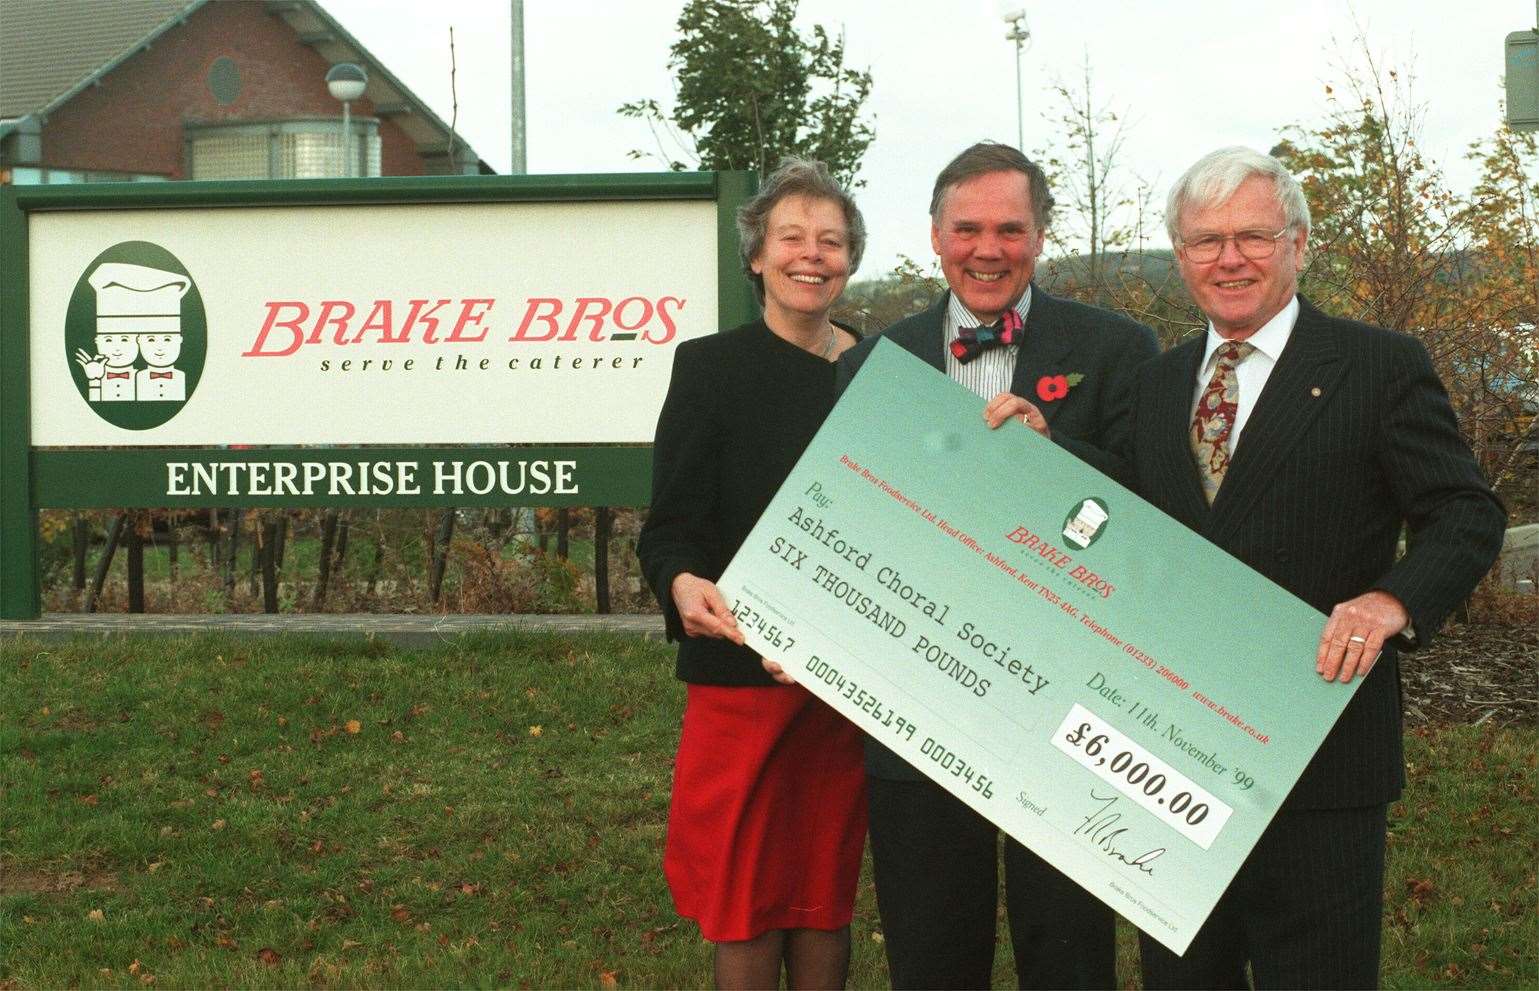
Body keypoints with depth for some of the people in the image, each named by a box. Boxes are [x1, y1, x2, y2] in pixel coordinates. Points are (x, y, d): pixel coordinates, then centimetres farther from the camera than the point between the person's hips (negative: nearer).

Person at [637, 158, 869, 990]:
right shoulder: (710, 367, -1)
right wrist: (683, 585, -27)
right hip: (743, 664, -3)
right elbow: (671, 523, -6)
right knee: (748, 894, 0)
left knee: (829, 885, 9)